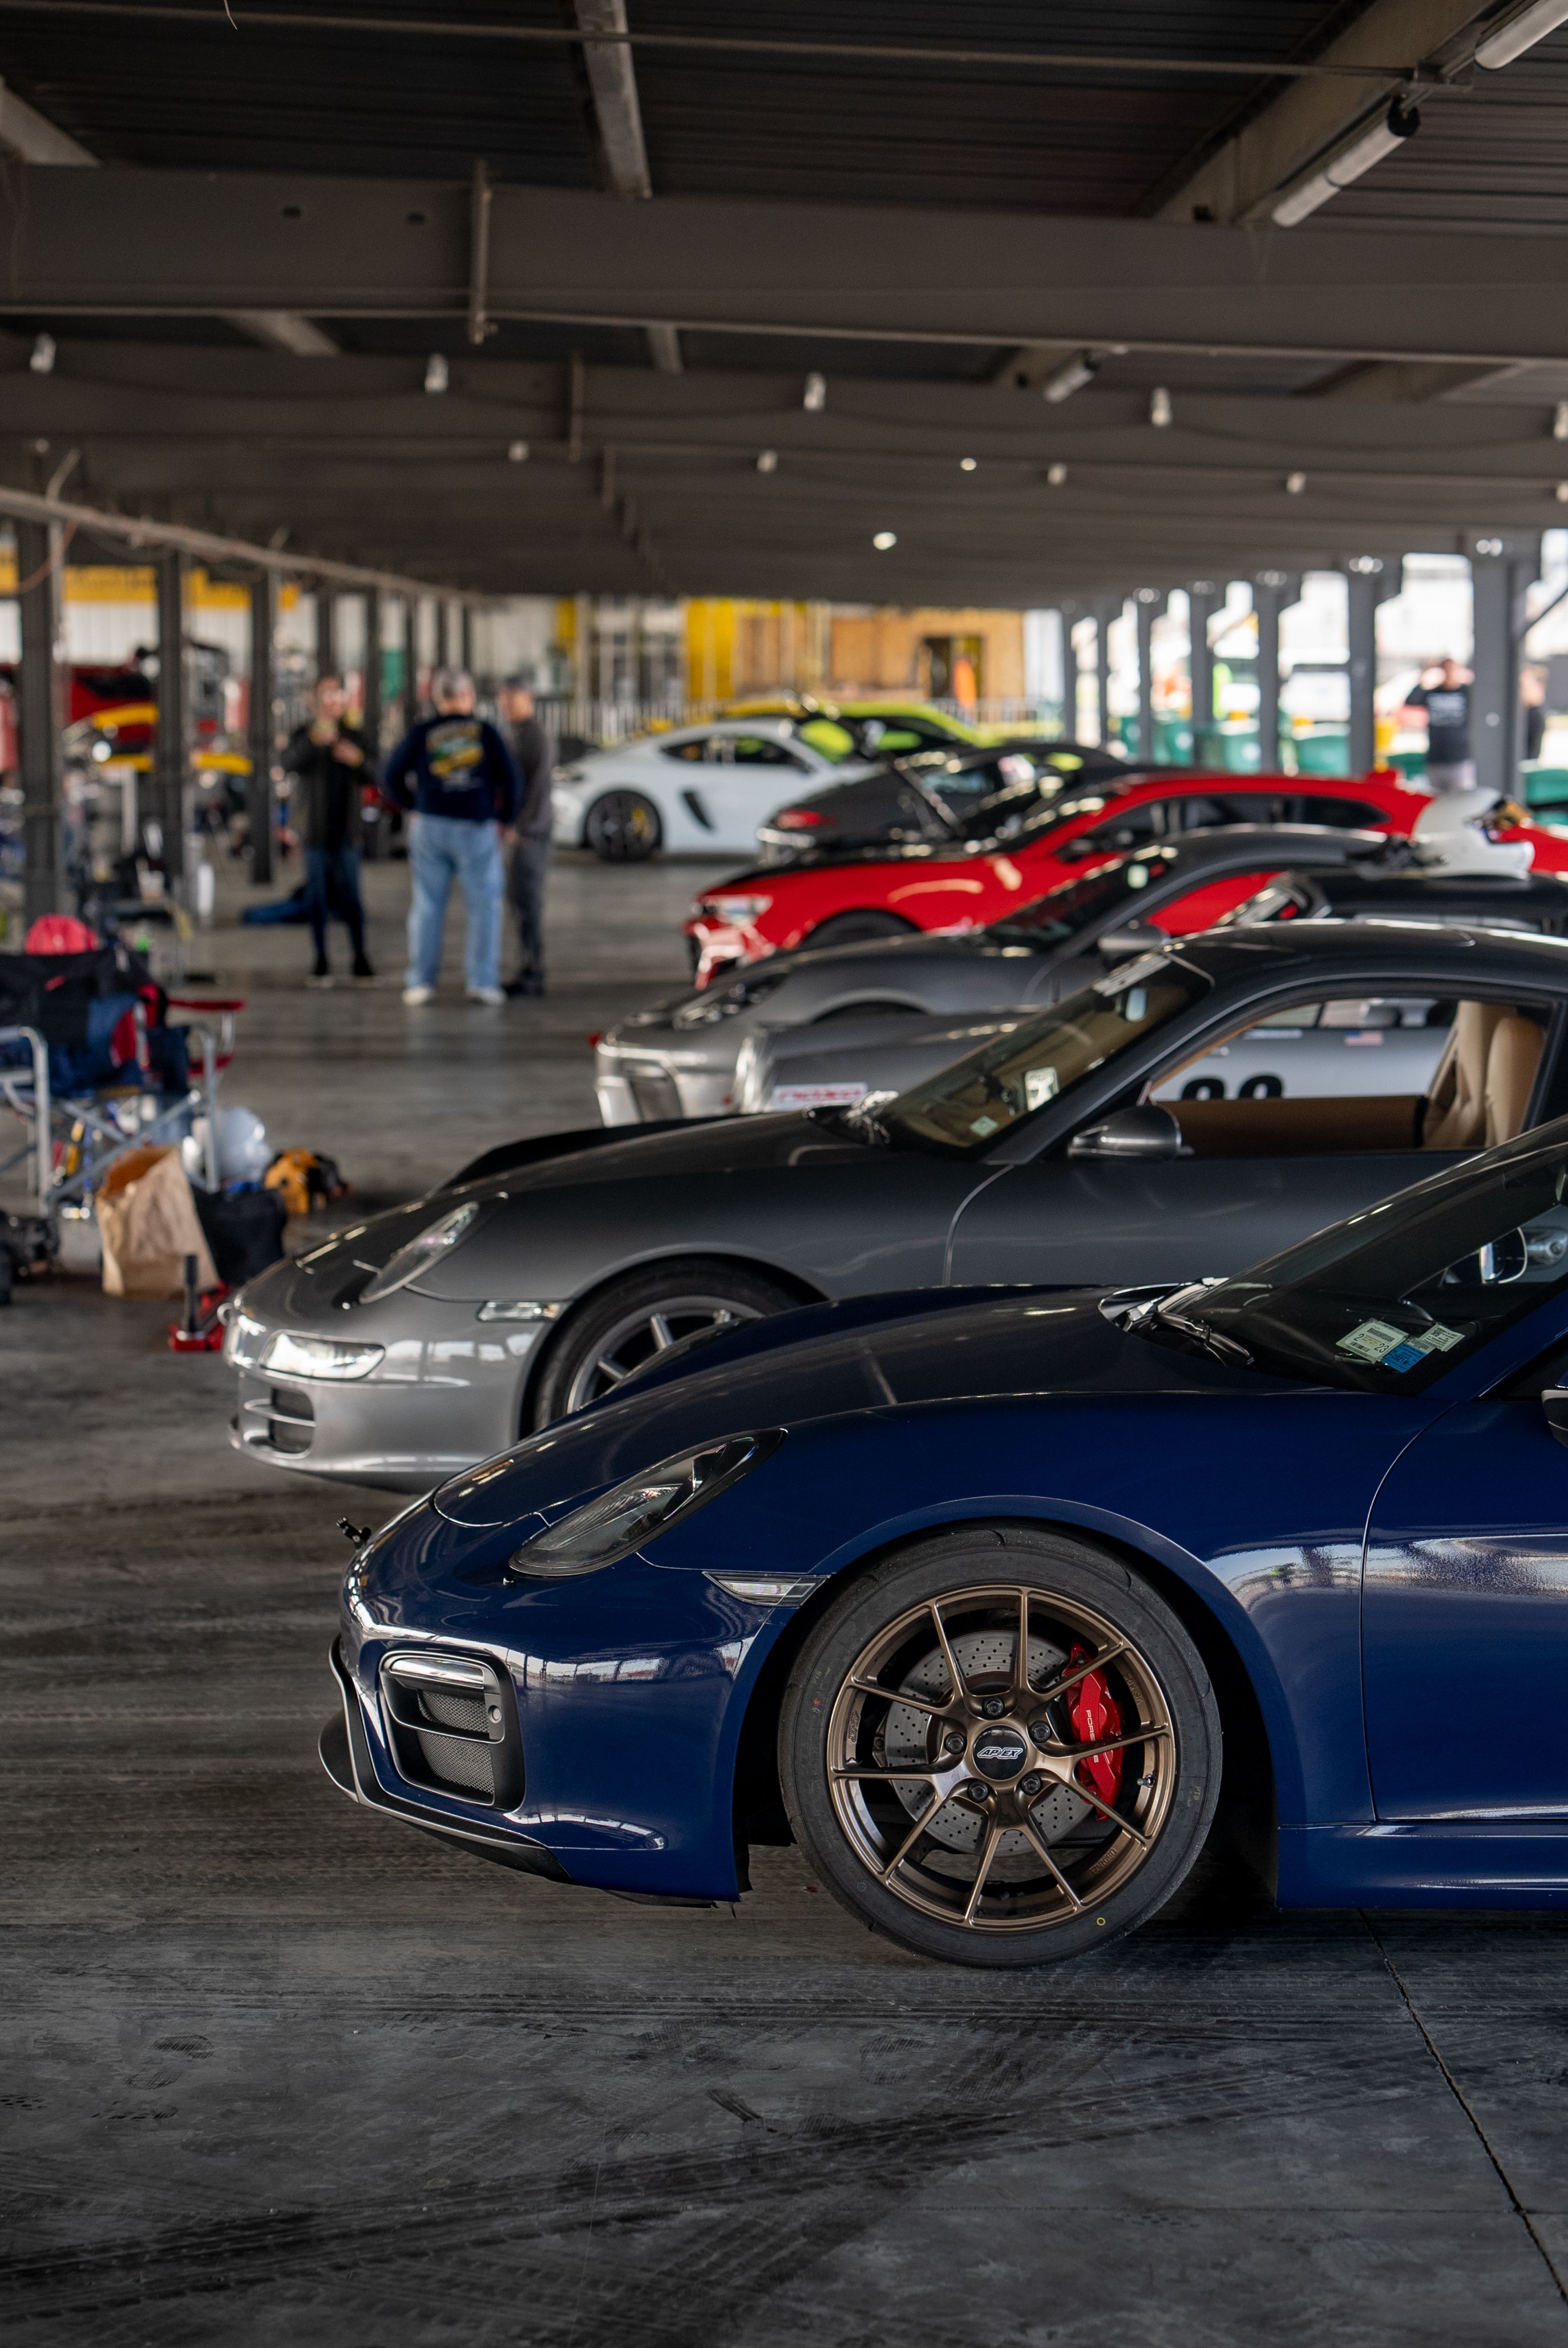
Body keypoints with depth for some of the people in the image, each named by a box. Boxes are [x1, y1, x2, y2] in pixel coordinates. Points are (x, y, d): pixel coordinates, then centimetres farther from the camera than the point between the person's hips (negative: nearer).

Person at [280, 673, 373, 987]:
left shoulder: (353, 736, 9)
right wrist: (314, 740, -35)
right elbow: (290, 766, -18)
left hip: (345, 828, 1)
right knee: (317, 891, 1)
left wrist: (357, 762, -16)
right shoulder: (303, 735, 1)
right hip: (314, 829, -1)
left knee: (350, 891, -3)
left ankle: (360, 957, 3)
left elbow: (369, 779, 6)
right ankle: (321, 960, 7)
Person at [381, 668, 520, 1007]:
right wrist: (505, 818, 9)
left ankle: (421, 982, 2)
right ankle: (483, 982, -2)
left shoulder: (421, 733, 2)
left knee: (427, 905, 5)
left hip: (430, 826, 2)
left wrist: (414, 806, 18)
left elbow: (392, 778, 2)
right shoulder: (484, 731, 0)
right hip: (477, 829, -1)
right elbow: (509, 776, -4)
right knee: (484, 906, 3)